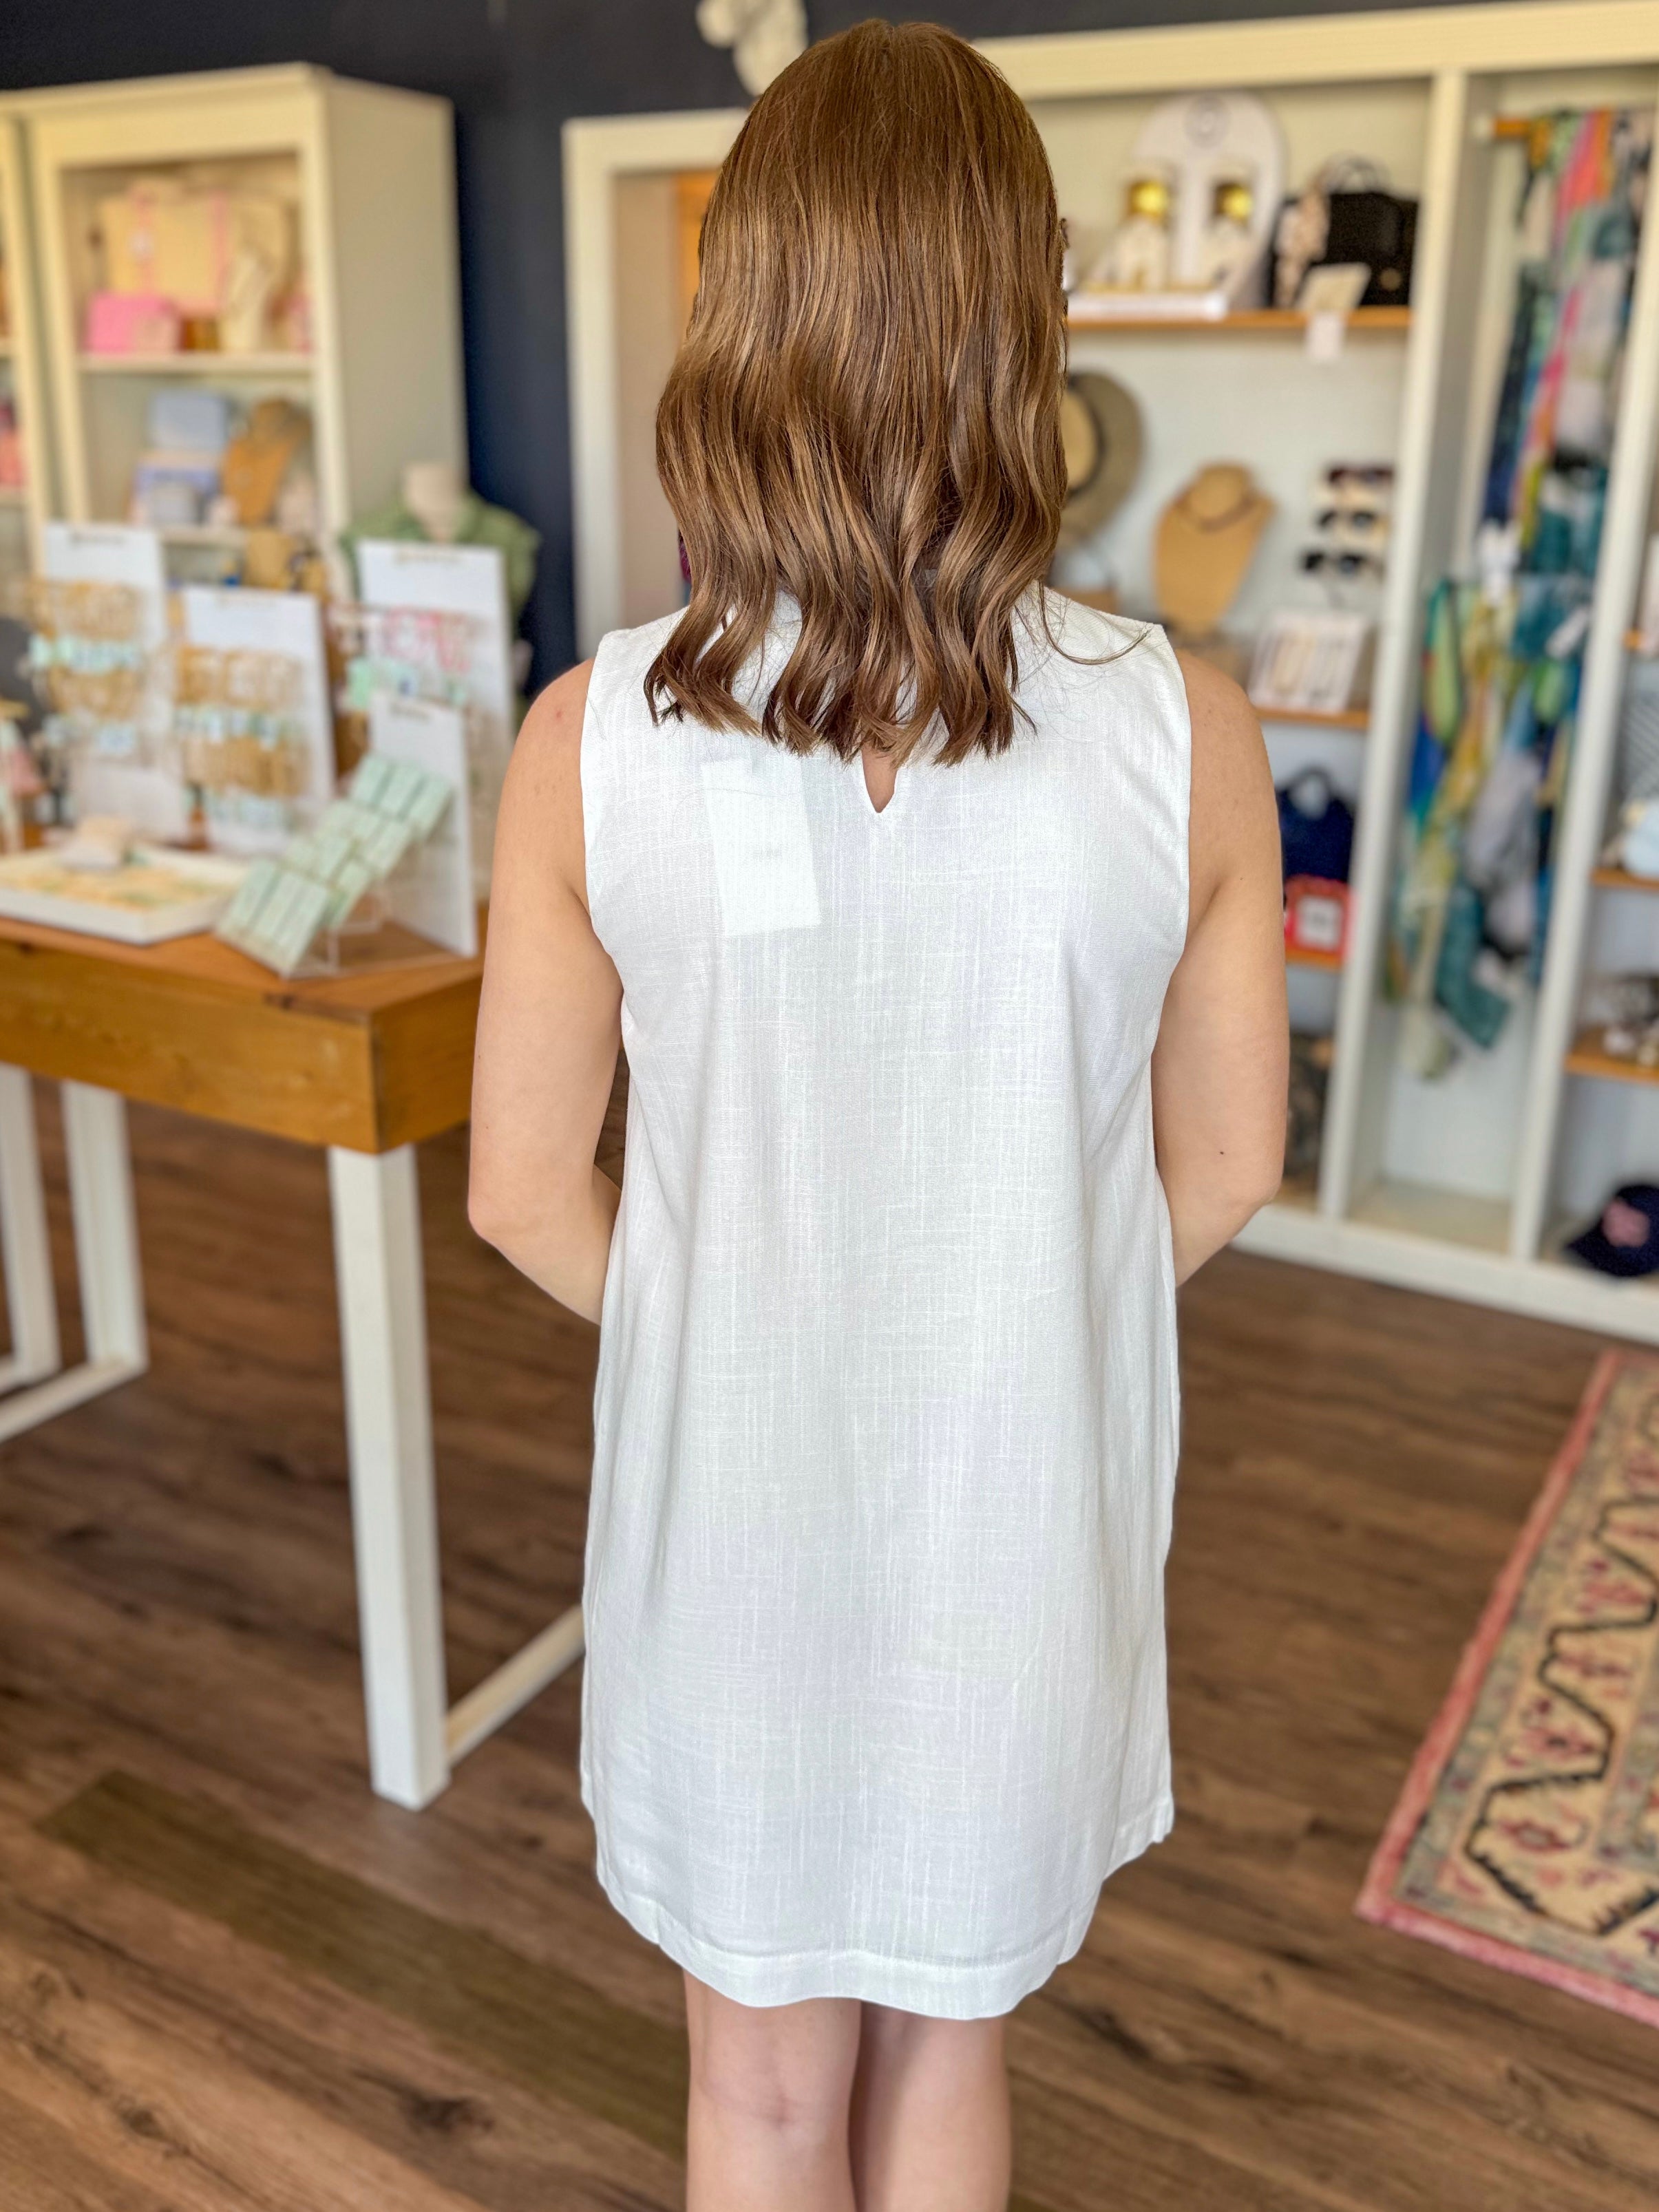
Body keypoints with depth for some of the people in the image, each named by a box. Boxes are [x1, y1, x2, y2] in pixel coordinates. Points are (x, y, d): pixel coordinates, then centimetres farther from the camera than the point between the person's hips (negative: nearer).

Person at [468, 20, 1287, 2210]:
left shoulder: (595, 738, -18)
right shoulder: (1183, 732, -16)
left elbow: (527, 1188, -9)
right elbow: (1223, 1169, -5)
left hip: (728, 1511, 0)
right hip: (1024, 1517, 1)